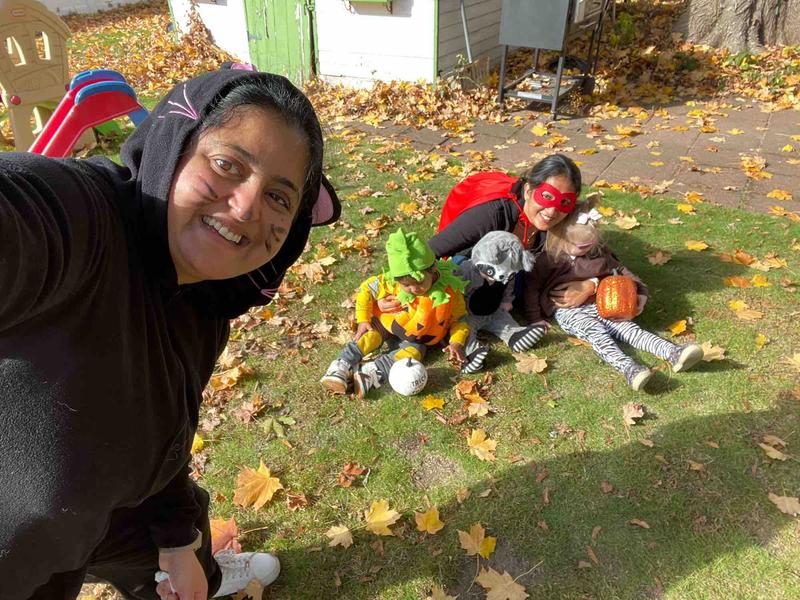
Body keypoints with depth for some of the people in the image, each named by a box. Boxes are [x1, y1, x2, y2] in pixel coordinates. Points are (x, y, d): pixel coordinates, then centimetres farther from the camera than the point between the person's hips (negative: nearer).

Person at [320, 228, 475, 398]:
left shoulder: (449, 291, -24)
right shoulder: (391, 282, -23)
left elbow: (460, 320, -10)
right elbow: (366, 289, -8)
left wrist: (456, 342, -26)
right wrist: (363, 320, -10)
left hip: (416, 339, -1)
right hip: (387, 323, 1)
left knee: (413, 352, -28)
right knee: (372, 334, -26)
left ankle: (369, 373, -41)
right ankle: (342, 366, -30)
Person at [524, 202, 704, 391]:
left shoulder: (599, 252, 13)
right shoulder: (549, 259, -4)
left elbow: (619, 270, 23)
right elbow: (532, 289, -2)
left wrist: (640, 292, 11)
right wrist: (535, 320, -8)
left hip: (598, 305, 5)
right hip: (568, 310, -5)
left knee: (626, 326, -17)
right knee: (596, 332, -32)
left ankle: (673, 353, -35)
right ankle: (628, 368, -53)